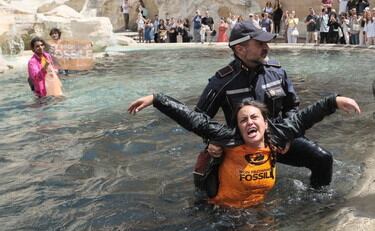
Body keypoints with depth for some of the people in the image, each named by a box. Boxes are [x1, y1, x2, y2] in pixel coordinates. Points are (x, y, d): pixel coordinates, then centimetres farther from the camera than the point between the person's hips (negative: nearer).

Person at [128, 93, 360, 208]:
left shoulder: (275, 138, -13)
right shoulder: (230, 140, -23)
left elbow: (302, 119, -4)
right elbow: (194, 120, -27)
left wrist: (335, 101, -3)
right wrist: (155, 99, -30)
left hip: (260, 210, 4)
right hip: (221, 210, -3)